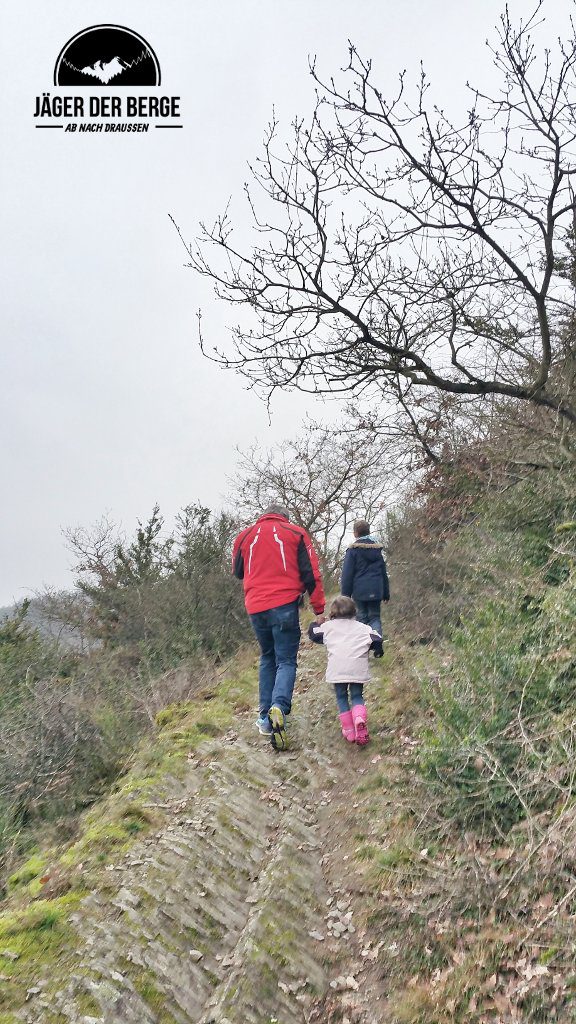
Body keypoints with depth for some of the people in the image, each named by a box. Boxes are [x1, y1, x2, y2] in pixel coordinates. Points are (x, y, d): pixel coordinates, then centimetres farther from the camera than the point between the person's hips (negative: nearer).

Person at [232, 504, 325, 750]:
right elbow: (311, 573, 1)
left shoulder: (245, 535, 12)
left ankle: (266, 717, 15)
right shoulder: (296, 533, 6)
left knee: (267, 658, 19)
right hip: (285, 605, -3)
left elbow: (237, 572, 24)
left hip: (255, 608, 3)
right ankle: (279, 706, -24)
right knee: (286, 660, 1)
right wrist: (319, 608, 4)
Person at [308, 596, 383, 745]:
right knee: (357, 696, 12)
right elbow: (376, 639, 10)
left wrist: (315, 625, 39)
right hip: (358, 669, 1)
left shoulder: (328, 626, 16)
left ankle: (349, 730, 7)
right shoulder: (362, 627, 18)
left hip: (337, 669, -1)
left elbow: (314, 634, 19)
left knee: (341, 697, 13)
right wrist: (378, 652, 29)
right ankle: (360, 719, -17)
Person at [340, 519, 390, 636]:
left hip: (359, 591, -3)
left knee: (362, 618, 6)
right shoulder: (377, 549, 11)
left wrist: (346, 594, -2)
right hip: (376, 591, 3)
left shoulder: (353, 550, -5)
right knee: (375, 617, 8)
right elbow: (384, 573, 16)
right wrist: (386, 593, 21)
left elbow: (347, 574, -6)